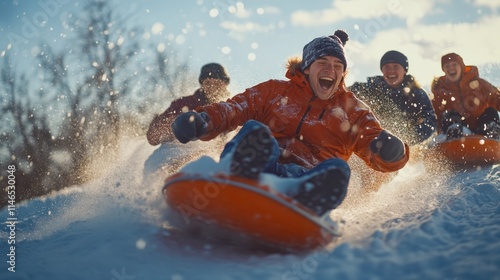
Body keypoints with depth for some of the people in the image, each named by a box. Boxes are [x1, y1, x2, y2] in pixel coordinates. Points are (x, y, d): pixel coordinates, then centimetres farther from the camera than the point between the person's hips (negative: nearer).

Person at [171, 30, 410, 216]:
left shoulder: (353, 111, 22)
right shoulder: (276, 91, 22)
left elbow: (381, 154, 11)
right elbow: (234, 109, 11)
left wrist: (391, 150, -16)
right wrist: (202, 120, -11)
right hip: (265, 164, 0)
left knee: (337, 170, -33)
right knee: (255, 131, -30)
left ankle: (296, 201, -68)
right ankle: (234, 171, -67)